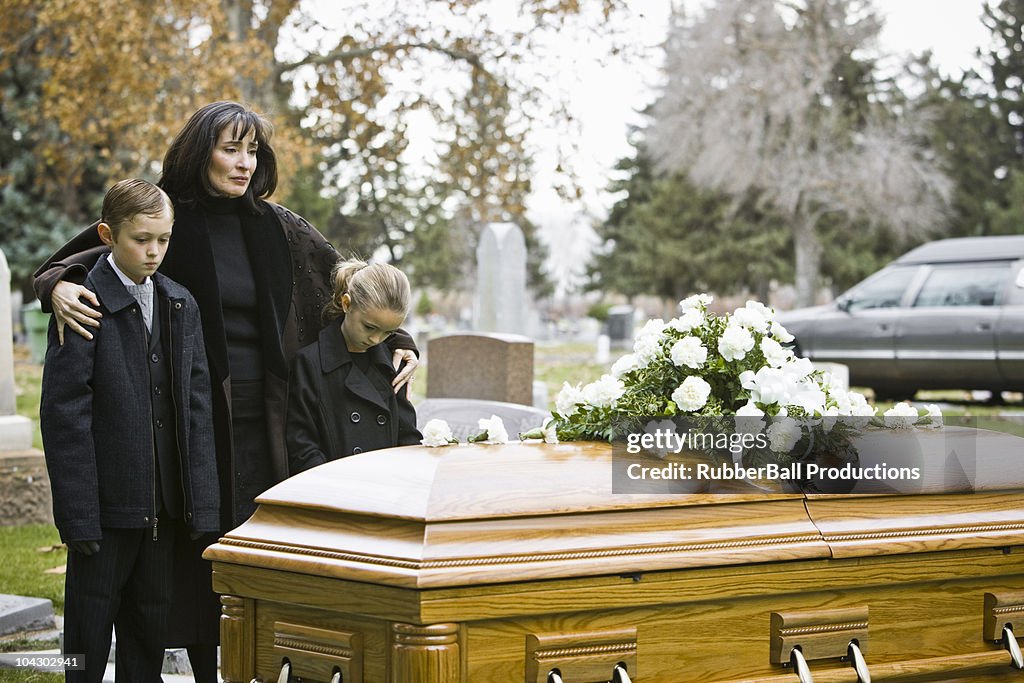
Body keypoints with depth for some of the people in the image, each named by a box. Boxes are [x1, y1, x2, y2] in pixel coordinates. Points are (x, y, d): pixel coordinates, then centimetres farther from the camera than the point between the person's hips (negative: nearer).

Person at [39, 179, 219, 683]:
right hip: (107, 504, -5)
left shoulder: (181, 305, 10)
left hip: (164, 506, 5)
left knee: (151, 625, 12)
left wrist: (201, 503, 3)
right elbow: (63, 414, -11)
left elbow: (196, 406, 9)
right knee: (90, 631, 3)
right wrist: (79, 516, -16)